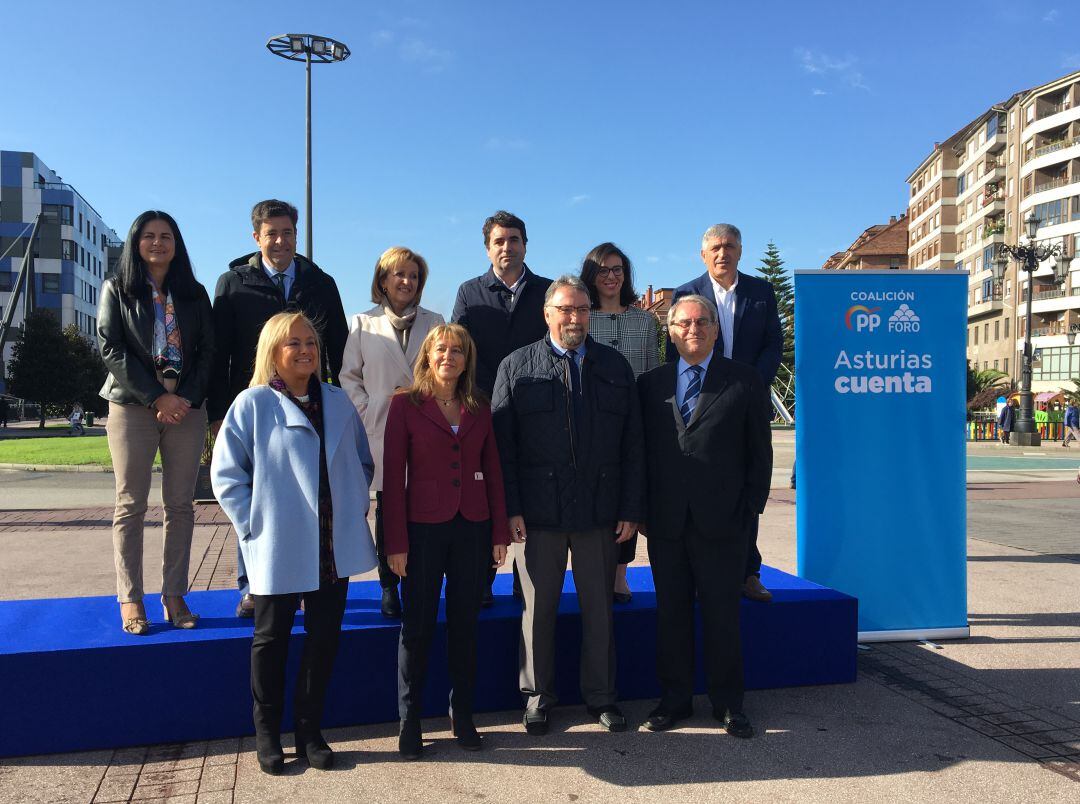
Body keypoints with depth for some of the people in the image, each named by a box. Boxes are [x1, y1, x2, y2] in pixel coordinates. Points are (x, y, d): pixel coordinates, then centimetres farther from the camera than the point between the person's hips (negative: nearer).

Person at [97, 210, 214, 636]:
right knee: (131, 505, -2)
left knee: (180, 505, 1)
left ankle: (174, 596, 6)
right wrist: (156, 397, -12)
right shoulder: (117, 288, 8)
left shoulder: (194, 293, 14)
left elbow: (207, 350, 8)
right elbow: (110, 348, -3)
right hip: (131, 406, -2)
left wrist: (187, 397, -8)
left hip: (187, 407, 2)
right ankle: (130, 600, 2)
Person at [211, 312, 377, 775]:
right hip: (279, 550, -4)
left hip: (335, 549, 4)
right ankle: (267, 734, 26)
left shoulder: (339, 404, 7)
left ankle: (309, 731, 26)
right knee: (271, 640, 10)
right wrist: (253, 523, -10)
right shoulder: (253, 404, -6)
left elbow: (363, 463, 16)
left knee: (324, 639, 10)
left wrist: (354, 507, 5)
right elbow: (225, 473, -5)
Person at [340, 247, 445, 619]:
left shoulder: (433, 322, 13)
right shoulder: (363, 323, 10)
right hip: (382, 431, -1)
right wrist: (366, 410, -1)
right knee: (387, 510, 2)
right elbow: (349, 375, 10)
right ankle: (389, 586, 13)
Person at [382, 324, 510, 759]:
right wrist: (396, 541, -9)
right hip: (424, 526, -3)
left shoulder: (479, 408, 8)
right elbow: (393, 476, -6)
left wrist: (500, 532, 4)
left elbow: (493, 470, 8)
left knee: (465, 623, 11)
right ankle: (409, 721, 17)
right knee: (417, 624, 4)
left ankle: (462, 716, 24)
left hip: (472, 527, 3)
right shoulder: (406, 404, -3)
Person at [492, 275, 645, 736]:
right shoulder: (516, 367, 3)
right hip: (538, 513, -2)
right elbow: (502, 444, -1)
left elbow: (632, 444, 7)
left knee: (600, 607, 12)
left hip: (601, 511, 2)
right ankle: (537, 697, 26)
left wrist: (631, 509, 1)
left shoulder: (615, 366, 9)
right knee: (538, 608, 9)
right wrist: (510, 509, -8)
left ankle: (601, 696, 28)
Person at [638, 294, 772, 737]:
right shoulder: (650, 384, 9)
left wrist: (750, 508, -3)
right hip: (665, 521, 2)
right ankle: (674, 699, 24)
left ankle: (728, 703, 21)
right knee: (670, 613, 10)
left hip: (721, 521, -2)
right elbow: (640, 451, 9)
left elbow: (760, 452, 4)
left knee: (722, 614, 6)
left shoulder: (744, 381, 3)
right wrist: (641, 510, 3)